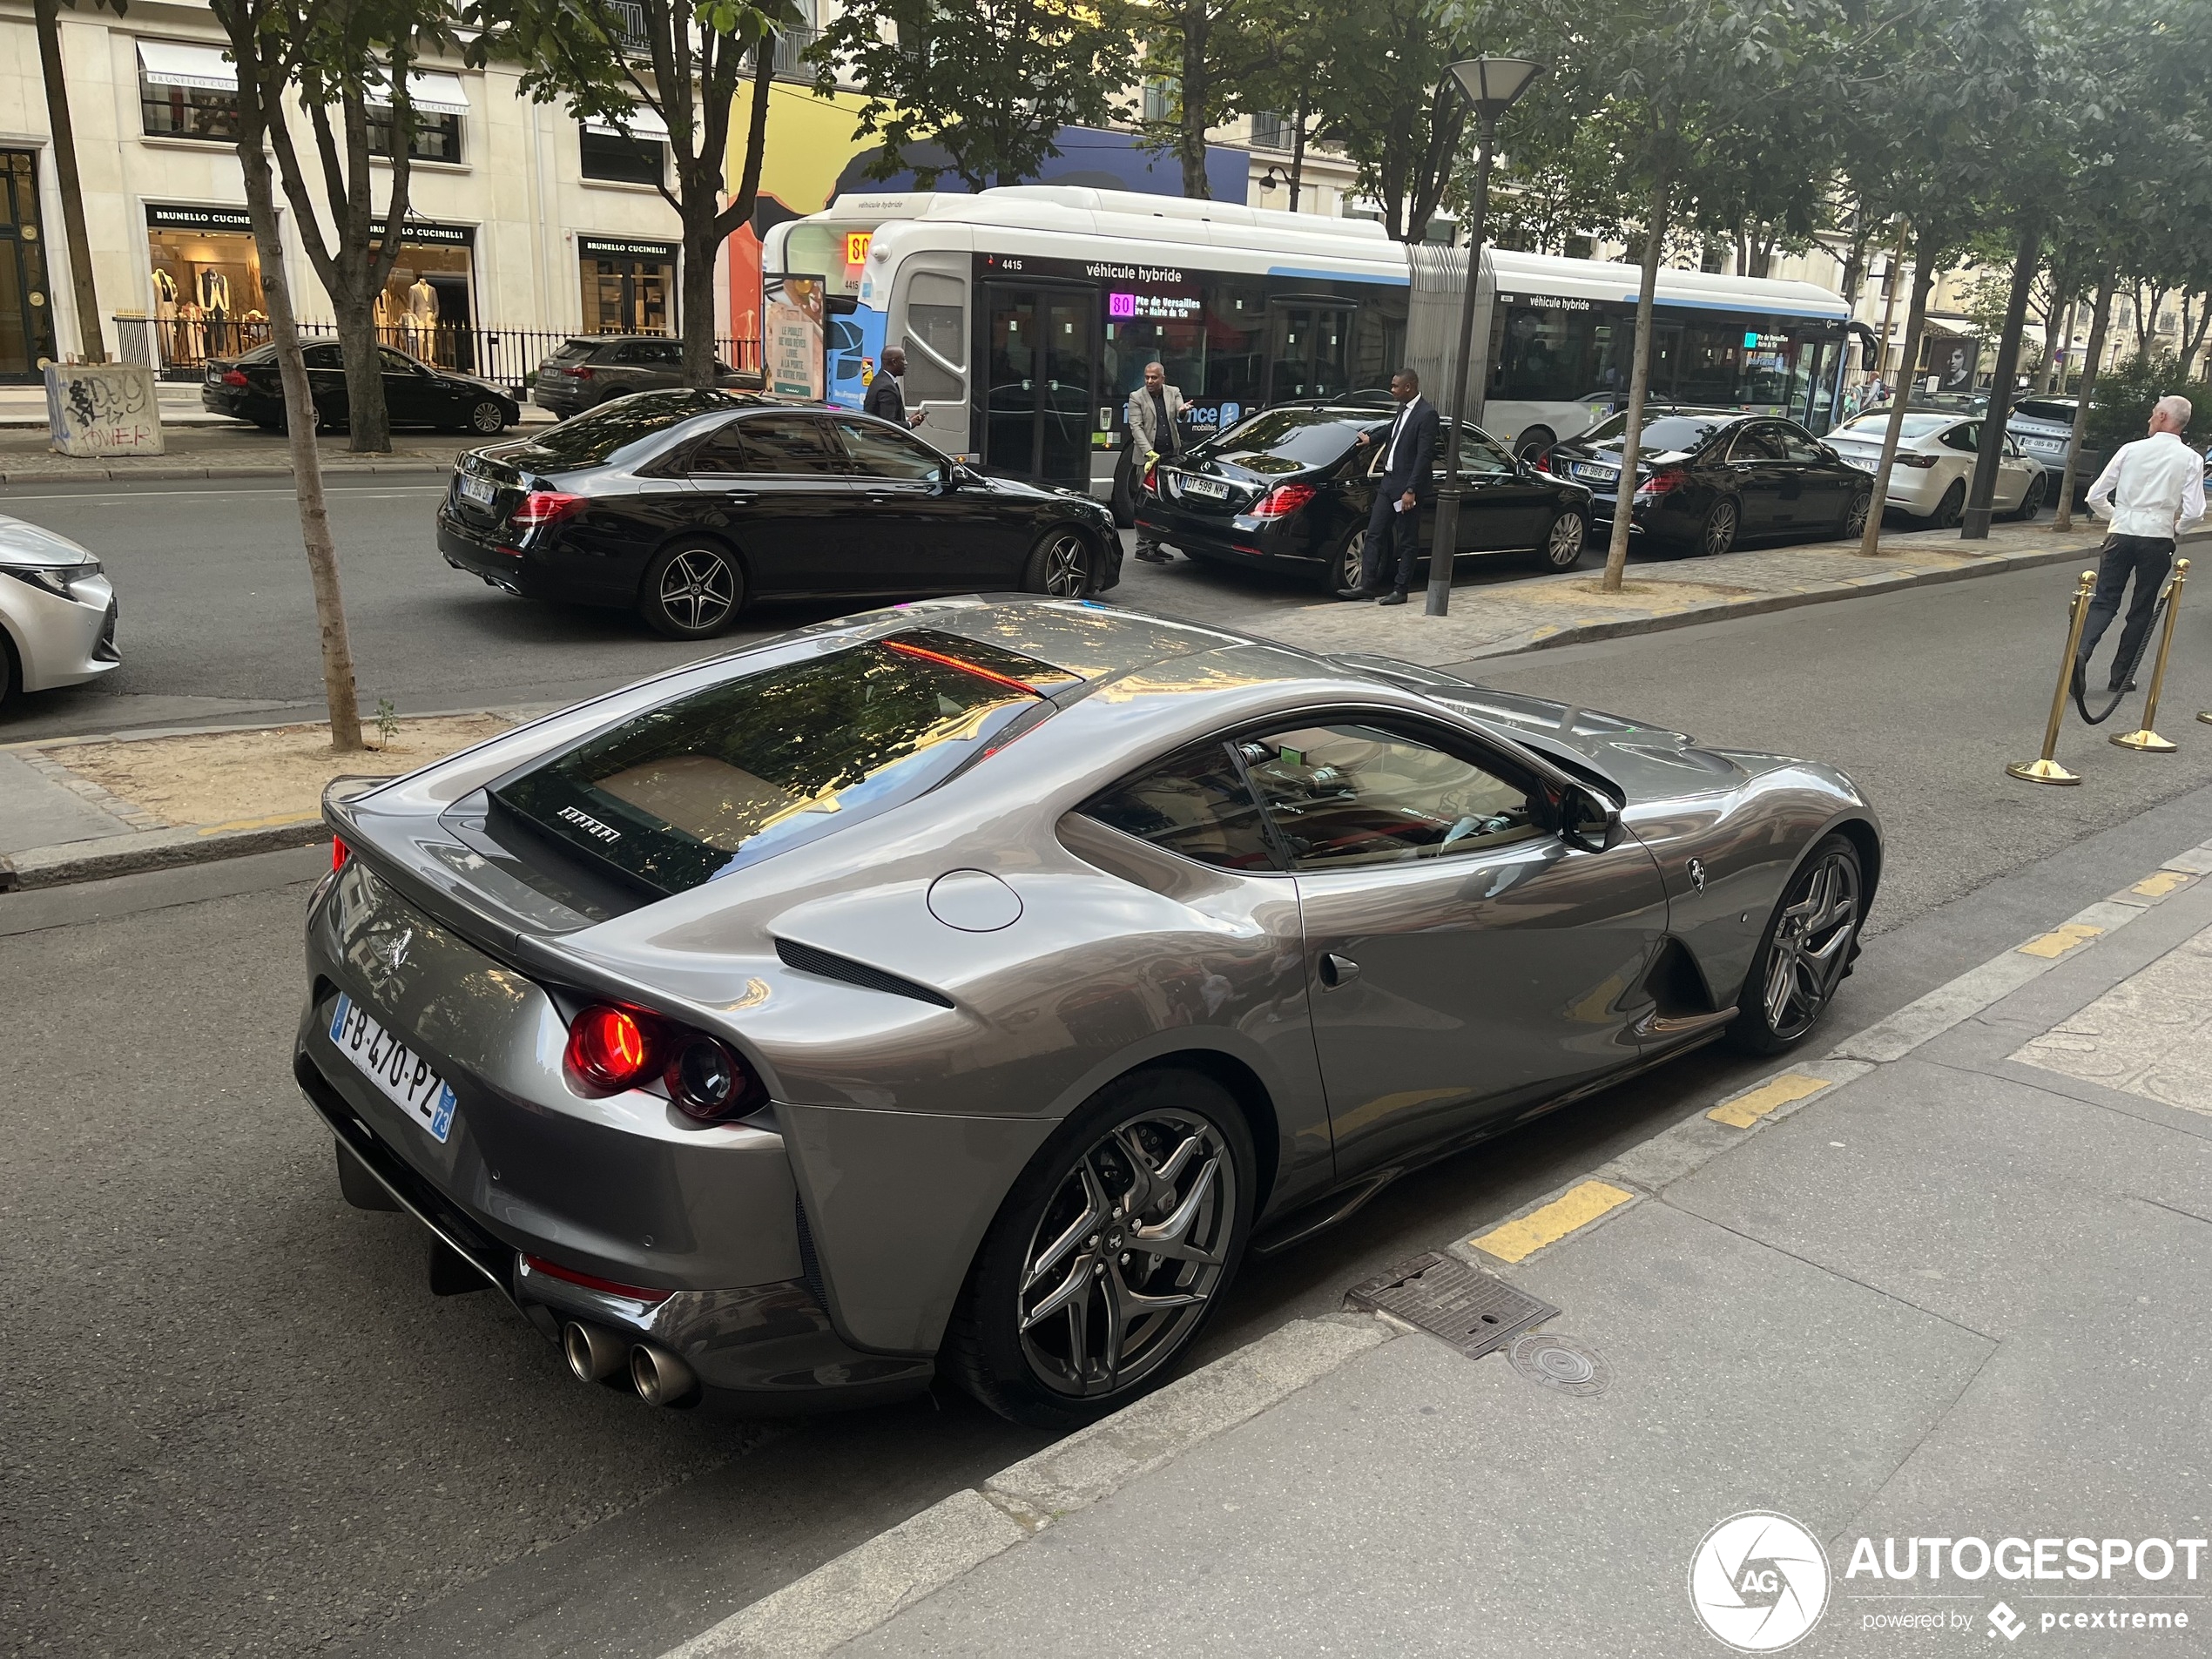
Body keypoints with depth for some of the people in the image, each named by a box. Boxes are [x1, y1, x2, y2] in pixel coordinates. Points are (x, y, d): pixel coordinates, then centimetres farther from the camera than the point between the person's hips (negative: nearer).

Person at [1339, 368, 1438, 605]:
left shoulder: (1426, 414, -15)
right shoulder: (1403, 409, 10)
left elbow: (1424, 455, -19)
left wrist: (1411, 490, -21)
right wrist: (1371, 439, 43)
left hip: (1407, 487, -9)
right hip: (1388, 481, 9)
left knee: (1407, 543, 2)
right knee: (1374, 535, 6)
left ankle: (1400, 591, 8)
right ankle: (1367, 586, 9)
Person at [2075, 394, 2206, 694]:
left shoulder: (2131, 449, 1)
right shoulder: (2191, 459, -2)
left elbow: (2095, 497, 1)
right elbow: (2193, 511, -9)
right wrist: (2175, 528, 11)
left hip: (2121, 534, 0)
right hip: (2157, 539, 0)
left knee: (2104, 601, 3)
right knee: (2141, 610, 11)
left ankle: (2081, 652, -24)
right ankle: (2120, 677, 13)